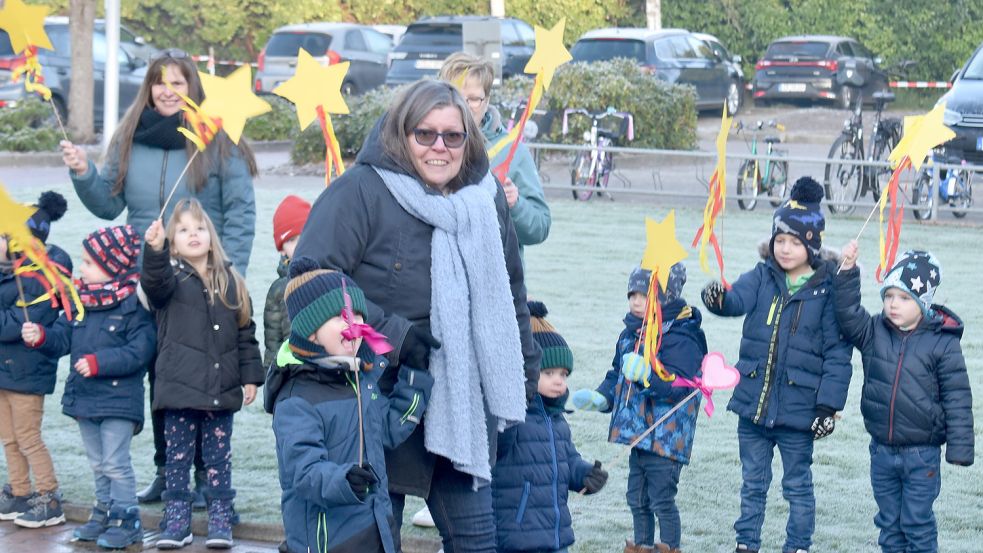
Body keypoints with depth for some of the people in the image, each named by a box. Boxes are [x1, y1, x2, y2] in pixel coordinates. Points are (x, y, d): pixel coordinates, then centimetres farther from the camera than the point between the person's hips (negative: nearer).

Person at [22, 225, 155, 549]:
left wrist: (99, 363, -24)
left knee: (115, 464, -5)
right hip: (84, 399, 8)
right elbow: (63, 338, 8)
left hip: (118, 400, -8)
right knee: (98, 464, 18)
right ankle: (104, 513, 29)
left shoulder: (133, 304, -15)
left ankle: (126, 520, 3)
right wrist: (41, 337, -13)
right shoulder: (79, 301, 7)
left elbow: (139, 351, -20)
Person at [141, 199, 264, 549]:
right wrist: (155, 249, -45)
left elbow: (245, 332, 10)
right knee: (177, 455, 4)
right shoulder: (170, 277, 0)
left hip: (221, 389, 2)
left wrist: (250, 376, 6)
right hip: (179, 388, -2)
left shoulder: (230, 281, 8)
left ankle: (220, 520, 16)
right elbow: (155, 283, -25)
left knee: (219, 456, 8)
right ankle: (176, 520, 12)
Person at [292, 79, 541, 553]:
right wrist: (393, 336, -19)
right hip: (381, 403, -5)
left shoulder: (487, 198, 9)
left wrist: (525, 372, 21)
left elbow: (510, 294, 22)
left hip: (463, 411, 5)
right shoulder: (360, 192, -11)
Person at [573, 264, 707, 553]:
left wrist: (646, 374, -39)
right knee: (637, 499, 18)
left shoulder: (680, 338, -16)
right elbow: (618, 375, 22)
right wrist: (600, 397, 7)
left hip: (666, 438, -9)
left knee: (662, 501, -3)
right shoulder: (630, 334, 10)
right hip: (638, 435, 9)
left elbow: (681, 384, -26)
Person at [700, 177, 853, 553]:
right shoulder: (763, 277, 2)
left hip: (798, 408, -3)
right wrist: (719, 298, -41)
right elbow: (739, 298, -17)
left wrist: (829, 406, -10)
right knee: (753, 482, 16)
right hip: (753, 402, 4)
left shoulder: (828, 290, -8)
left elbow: (837, 353, -7)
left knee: (797, 485, 10)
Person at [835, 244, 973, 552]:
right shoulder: (874, 332, 0)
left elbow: (957, 397, -9)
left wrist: (959, 448, -9)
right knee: (889, 522, 15)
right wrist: (847, 272, -19)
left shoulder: (942, 342, -11)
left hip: (922, 454, -4)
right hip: (882, 450, 4)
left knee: (917, 524, 3)